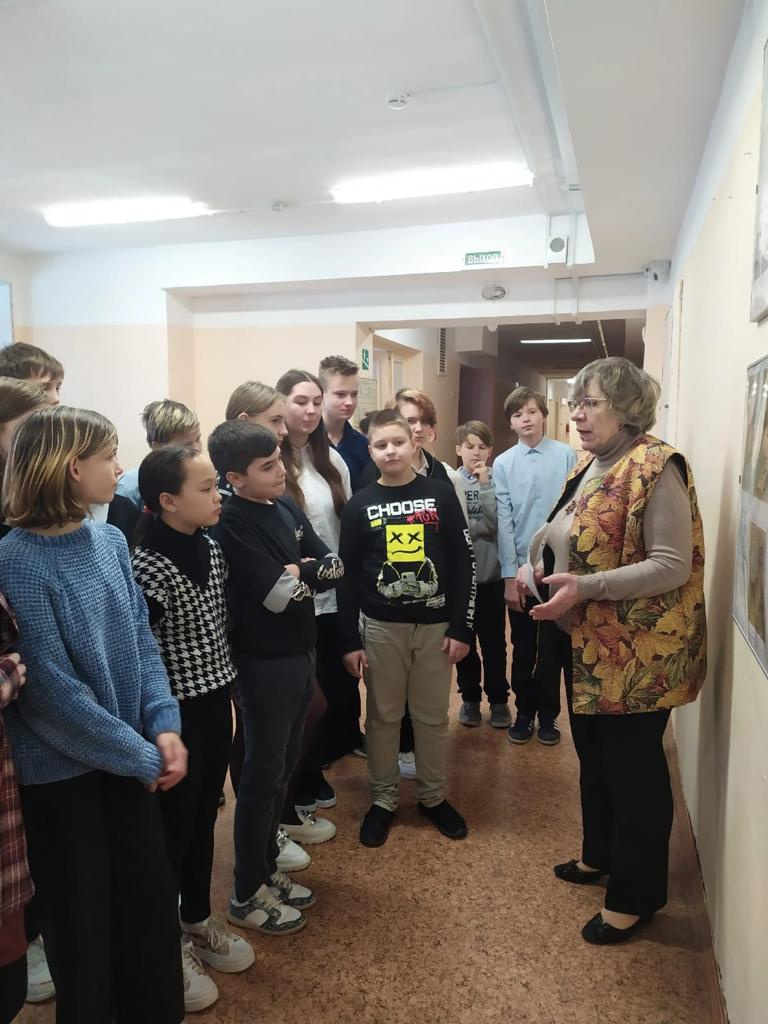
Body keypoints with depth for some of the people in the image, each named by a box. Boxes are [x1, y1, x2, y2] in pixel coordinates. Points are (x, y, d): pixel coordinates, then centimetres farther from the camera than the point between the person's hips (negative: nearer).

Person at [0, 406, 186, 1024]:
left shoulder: (111, 541, -1)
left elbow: (142, 640, 3)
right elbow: (51, 688, -21)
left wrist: (163, 726, -9)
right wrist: (140, 755, -16)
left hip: (130, 756, 6)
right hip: (60, 768, -6)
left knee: (152, 892, 18)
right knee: (83, 914, 14)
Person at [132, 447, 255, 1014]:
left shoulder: (211, 547, 2)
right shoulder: (148, 565, -22)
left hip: (216, 701, 7)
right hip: (176, 713, -7)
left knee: (204, 817, 22)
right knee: (173, 825, 10)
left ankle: (199, 921, 43)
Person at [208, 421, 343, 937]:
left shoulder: (287, 506, 5)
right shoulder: (231, 523, -18)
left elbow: (334, 566, 2)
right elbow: (276, 595, -24)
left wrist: (298, 570, -15)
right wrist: (307, 571, -8)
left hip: (301, 653, 8)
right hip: (264, 662, -8)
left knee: (285, 766, 18)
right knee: (263, 773, 4)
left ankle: (268, 868, 36)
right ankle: (247, 894, 22)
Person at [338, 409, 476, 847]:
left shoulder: (441, 493, -1)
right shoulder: (360, 505, 0)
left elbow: (464, 562, -1)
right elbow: (348, 575, 1)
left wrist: (463, 627, -5)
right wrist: (350, 640, -2)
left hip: (436, 625, 0)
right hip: (380, 627, 0)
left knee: (433, 717, 11)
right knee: (383, 717, 11)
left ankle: (434, 797, 29)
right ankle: (383, 799, 27)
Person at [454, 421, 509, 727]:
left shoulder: (496, 480, -1)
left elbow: (498, 522, -14)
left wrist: (485, 485, -16)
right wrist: (483, 526, -12)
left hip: (491, 573, 0)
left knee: (494, 640, 10)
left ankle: (498, 699, 26)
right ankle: (470, 697, 29)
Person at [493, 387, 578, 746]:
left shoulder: (567, 456, -4)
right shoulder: (503, 464, -1)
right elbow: (503, 522, -3)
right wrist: (509, 576, -6)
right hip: (521, 568, 1)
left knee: (552, 648, 11)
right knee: (523, 649, 12)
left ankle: (548, 715, 28)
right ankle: (524, 711, 30)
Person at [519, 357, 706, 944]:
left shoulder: (656, 468, -19)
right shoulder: (590, 466, 8)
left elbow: (672, 566, -23)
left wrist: (585, 588, -29)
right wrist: (545, 568, 4)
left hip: (636, 650, -9)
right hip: (587, 643, 9)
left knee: (633, 770, 7)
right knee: (593, 756, 22)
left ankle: (635, 896, 26)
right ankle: (601, 855, 44)